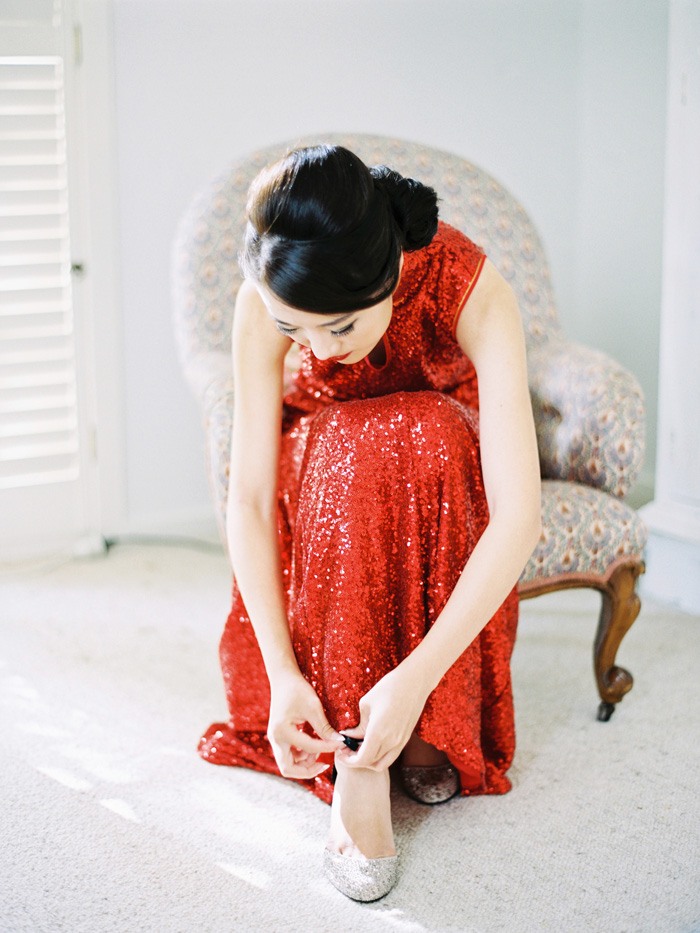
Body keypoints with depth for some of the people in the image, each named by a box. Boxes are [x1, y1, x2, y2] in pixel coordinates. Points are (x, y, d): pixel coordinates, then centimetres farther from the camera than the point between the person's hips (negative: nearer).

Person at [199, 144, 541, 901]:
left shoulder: (472, 291, -33)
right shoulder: (267, 302, -28)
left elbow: (520, 514, -39)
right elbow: (247, 497, -27)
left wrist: (416, 679, -46)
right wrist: (282, 674, -36)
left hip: (440, 466, 0)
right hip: (321, 467, 1)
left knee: (426, 437, -36)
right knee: (353, 449, -35)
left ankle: (435, 726, -23)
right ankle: (356, 763, -33)